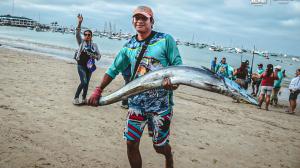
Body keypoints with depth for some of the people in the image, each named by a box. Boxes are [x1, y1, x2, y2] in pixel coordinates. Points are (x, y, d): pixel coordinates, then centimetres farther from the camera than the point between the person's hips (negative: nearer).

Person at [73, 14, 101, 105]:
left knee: (86, 83, 9)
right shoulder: (81, 42, 1)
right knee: (84, 82, -16)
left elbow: (99, 56, 9)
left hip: (89, 66, 4)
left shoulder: (94, 45, 8)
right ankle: (76, 98, -5)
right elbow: (77, 34, -15)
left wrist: (94, 56, -14)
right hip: (81, 65, -4)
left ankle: (84, 99, 23)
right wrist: (79, 23, -26)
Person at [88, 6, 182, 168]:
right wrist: (98, 90, 2)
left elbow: (178, 65, -6)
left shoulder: (166, 40, -6)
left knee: (159, 146, 9)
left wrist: (174, 81, -28)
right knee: (131, 143, 3)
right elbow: (113, 69, 12)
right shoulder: (129, 46, 6)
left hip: (161, 104, -3)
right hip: (136, 102, 4)